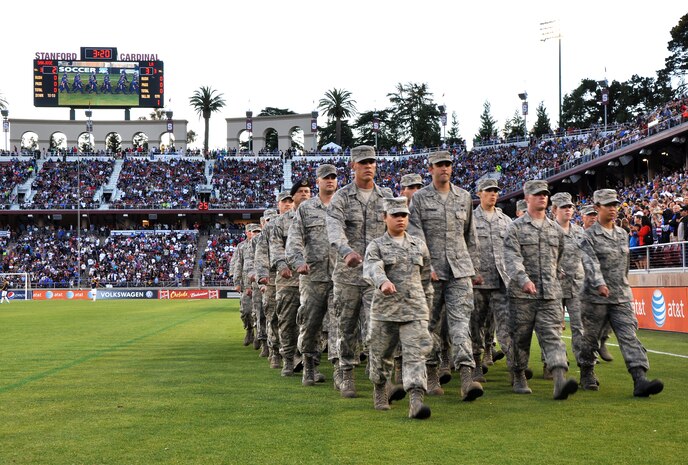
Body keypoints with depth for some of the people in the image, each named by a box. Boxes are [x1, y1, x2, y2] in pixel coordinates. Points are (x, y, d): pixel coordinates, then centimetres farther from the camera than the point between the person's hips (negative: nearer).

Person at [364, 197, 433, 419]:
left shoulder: (419, 246, 12)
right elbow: (371, 268, -21)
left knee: (415, 355, -12)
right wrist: (383, 282, -43)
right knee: (381, 355, 11)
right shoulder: (376, 246, 1)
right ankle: (381, 391, 36)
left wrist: (427, 307, 20)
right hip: (385, 309, -1)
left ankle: (416, 400, -20)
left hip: (415, 310, 1)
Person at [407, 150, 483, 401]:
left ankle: (466, 377, -21)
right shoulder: (419, 198, 1)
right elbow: (415, 235, -7)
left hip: (460, 269, 1)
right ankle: (431, 376, 21)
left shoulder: (464, 197, 11)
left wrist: (475, 269, 15)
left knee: (460, 319, -11)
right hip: (431, 270, -1)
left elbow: (471, 236, 17)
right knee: (431, 324, 8)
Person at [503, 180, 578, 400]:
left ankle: (560, 381, -24)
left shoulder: (556, 229, 14)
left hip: (550, 295, 2)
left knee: (552, 336, -10)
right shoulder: (515, 227, 0)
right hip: (522, 293, -2)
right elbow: (512, 257, -14)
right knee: (520, 338, 8)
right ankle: (519, 378, 25)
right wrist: (524, 280, -30)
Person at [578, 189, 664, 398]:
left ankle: (640, 380, -18)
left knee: (629, 336, -8)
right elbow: (591, 262, -21)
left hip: (622, 297, 4)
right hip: (596, 296, -4)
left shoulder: (622, 234, 13)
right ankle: (587, 375, 27)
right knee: (590, 337, 7)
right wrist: (599, 284, -36)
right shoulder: (589, 236, -6)